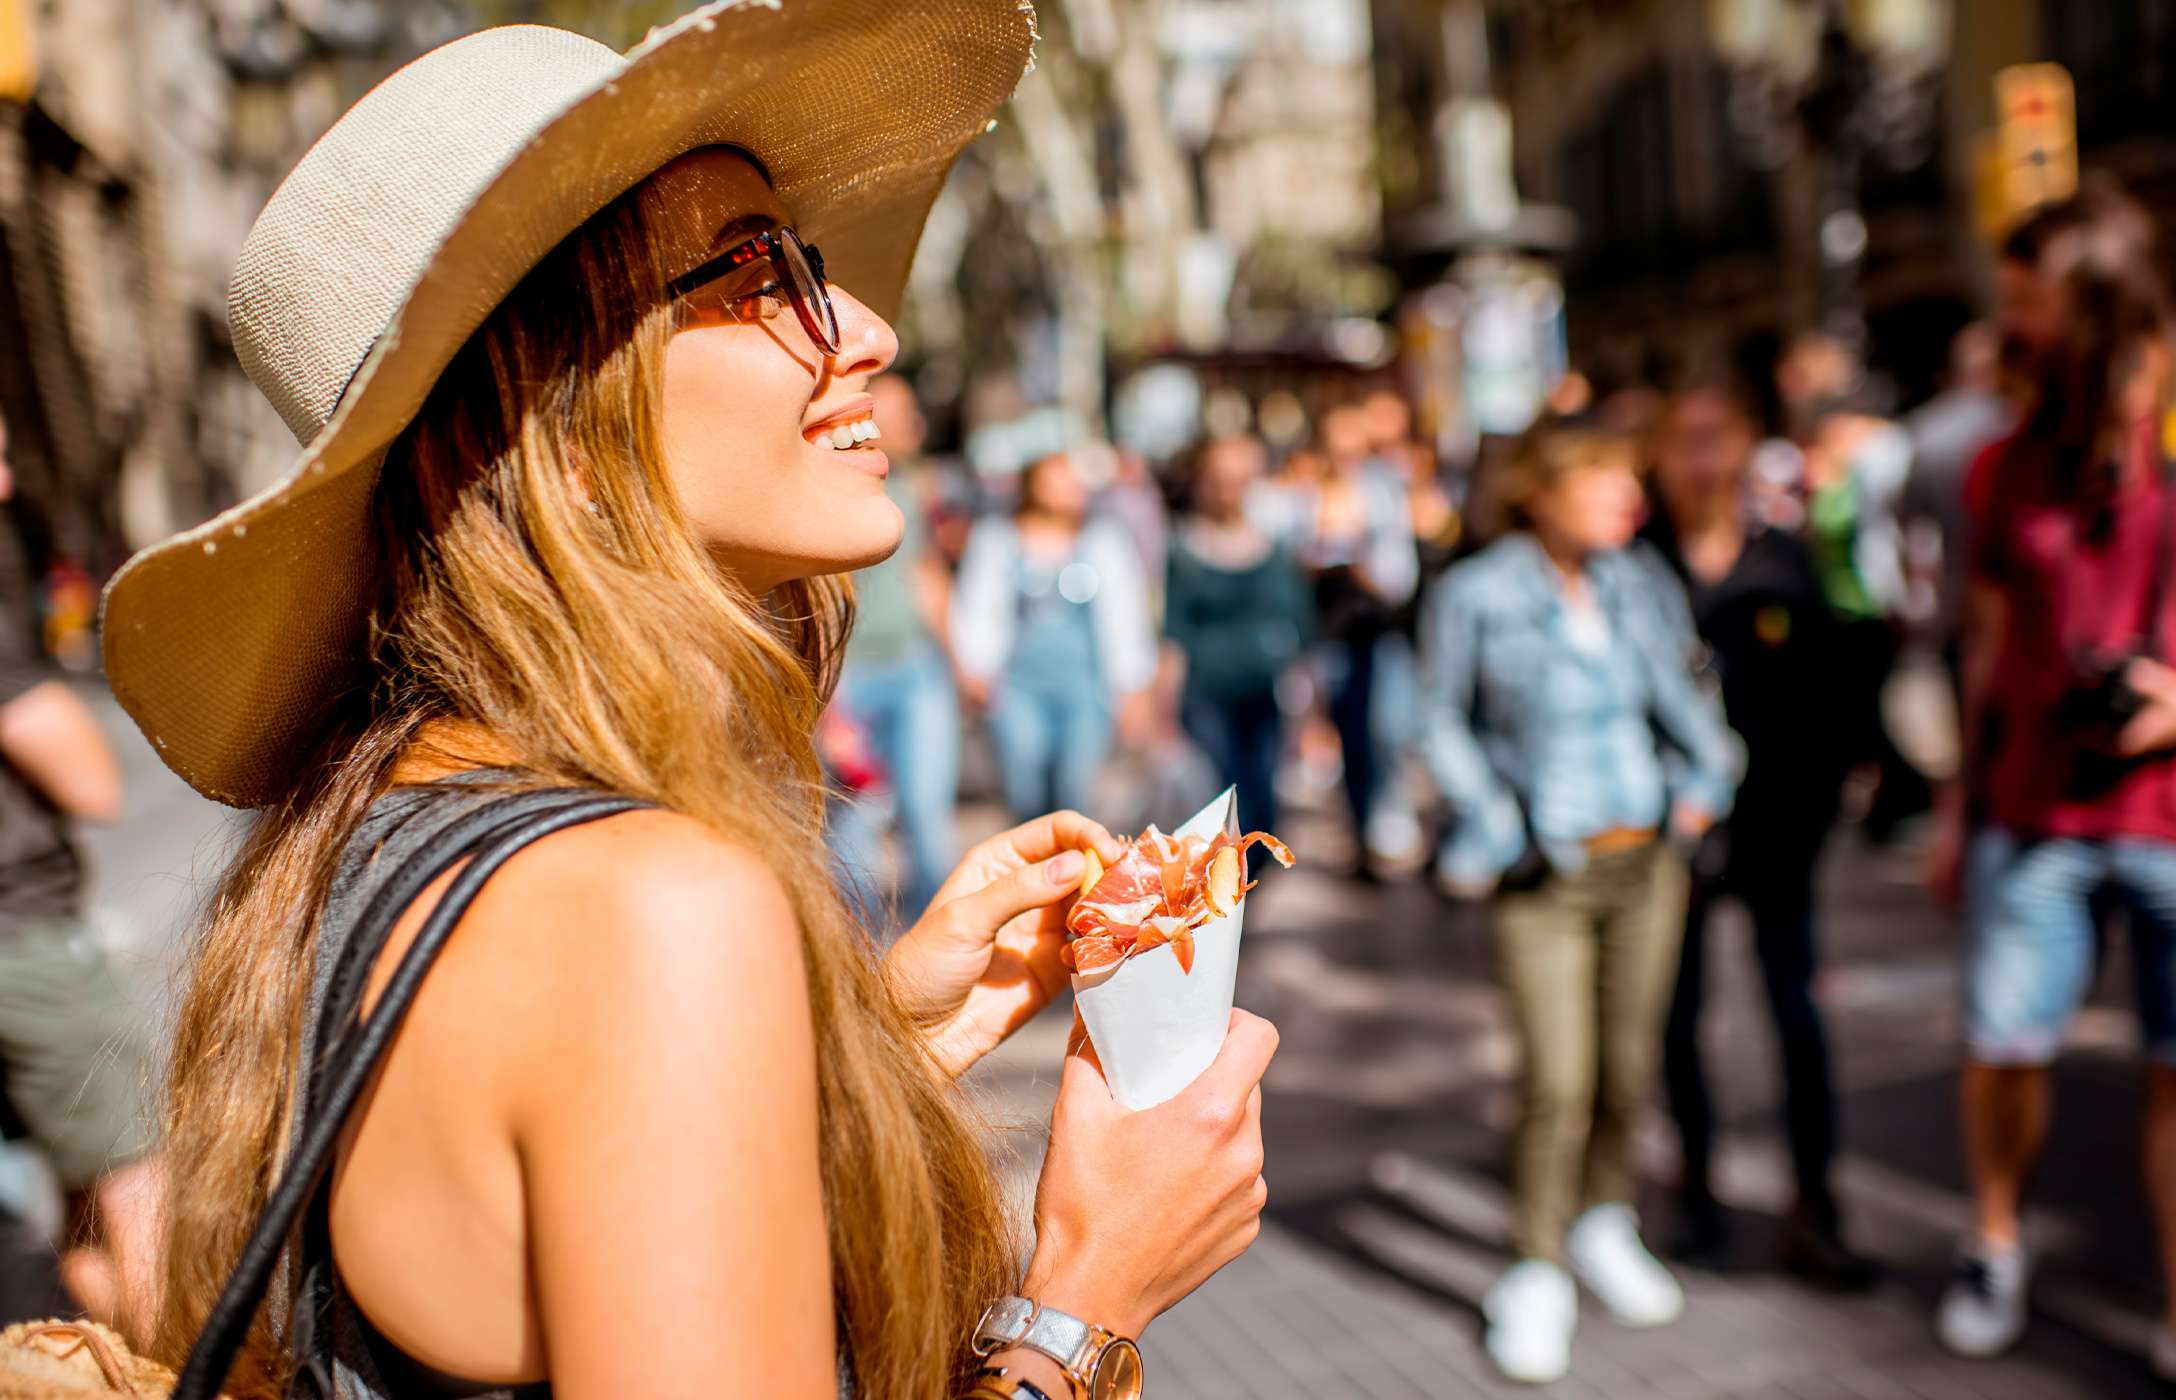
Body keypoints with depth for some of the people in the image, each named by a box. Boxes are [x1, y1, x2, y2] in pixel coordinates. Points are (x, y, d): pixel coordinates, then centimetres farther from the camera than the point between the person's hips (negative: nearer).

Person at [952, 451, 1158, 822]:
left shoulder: (1103, 538, 9)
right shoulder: (995, 537, 8)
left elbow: (1123, 614, 10)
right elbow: (978, 608, 7)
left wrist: (1133, 690, 8)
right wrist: (976, 669, -4)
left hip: (1086, 683, 1)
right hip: (1018, 682, 0)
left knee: (1076, 788, -6)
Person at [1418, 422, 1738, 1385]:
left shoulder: (1636, 586, 1)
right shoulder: (1475, 596, -11)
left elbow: (1676, 687, 15)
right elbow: (1444, 720, 0)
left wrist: (1706, 774, 3)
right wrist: (1488, 822, -6)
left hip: (1647, 857, 4)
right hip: (1545, 873, -4)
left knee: (1629, 1063, 13)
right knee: (1557, 1082, -6)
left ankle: (1606, 1226, 36)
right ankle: (1536, 1278, 11)